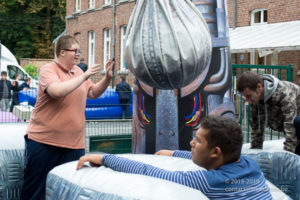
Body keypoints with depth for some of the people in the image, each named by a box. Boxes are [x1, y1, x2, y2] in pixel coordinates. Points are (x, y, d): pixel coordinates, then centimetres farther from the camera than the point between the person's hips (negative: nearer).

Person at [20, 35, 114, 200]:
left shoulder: (77, 71, 13)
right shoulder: (48, 70, -8)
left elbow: (93, 93, 21)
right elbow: (57, 91, -27)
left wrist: (107, 78, 5)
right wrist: (84, 76, -20)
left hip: (74, 143, 6)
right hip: (43, 141, -6)